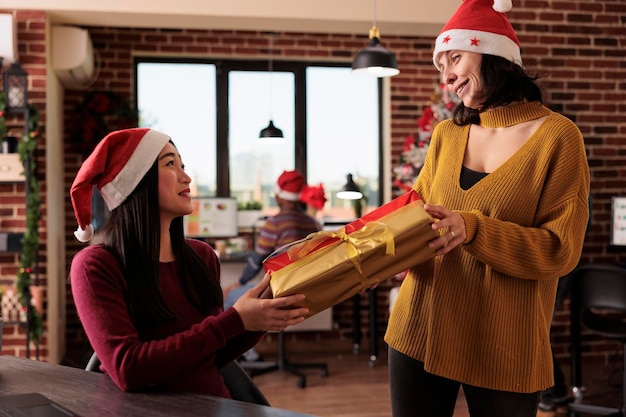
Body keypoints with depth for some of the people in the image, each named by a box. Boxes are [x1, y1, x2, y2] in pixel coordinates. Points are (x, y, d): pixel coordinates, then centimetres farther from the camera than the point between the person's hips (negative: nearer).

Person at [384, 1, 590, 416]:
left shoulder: (557, 136, -7)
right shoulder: (447, 134, 8)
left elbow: (560, 250, -11)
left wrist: (471, 230, -24)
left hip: (502, 347, -4)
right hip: (420, 331, 4)